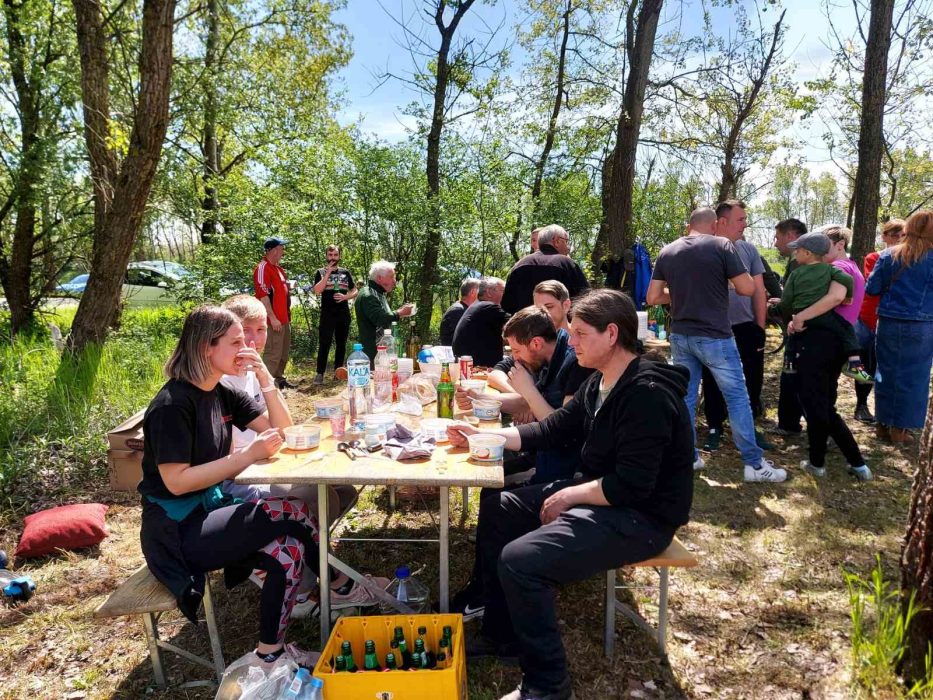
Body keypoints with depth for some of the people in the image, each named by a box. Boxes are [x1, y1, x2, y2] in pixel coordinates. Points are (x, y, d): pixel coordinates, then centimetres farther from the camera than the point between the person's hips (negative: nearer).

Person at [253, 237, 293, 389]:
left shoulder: (277, 268, 17)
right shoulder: (263, 268, -14)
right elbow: (263, 295, -21)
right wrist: (273, 318, -24)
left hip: (284, 319, 10)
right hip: (274, 321, -10)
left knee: (284, 353, 18)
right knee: (273, 354, -8)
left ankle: (279, 379, 29)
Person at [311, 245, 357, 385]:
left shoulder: (345, 272, 10)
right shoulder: (321, 272, 3)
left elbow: (355, 291, 12)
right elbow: (317, 291, -13)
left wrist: (345, 297, -8)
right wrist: (328, 273, -14)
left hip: (344, 314, 3)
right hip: (327, 314, -3)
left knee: (341, 343, 8)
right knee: (324, 344, -8)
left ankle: (338, 371, 17)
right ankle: (320, 374, -8)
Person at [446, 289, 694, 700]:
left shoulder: (647, 395, -25)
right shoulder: (599, 383, 6)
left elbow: (632, 485, -28)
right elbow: (552, 429, 10)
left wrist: (570, 496, -15)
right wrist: (484, 436, 4)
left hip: (641, 518, -10)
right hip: (599, 495, 10)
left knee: (519, 560, -24)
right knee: (496, 510, 10)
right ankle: (501, 634, 20)